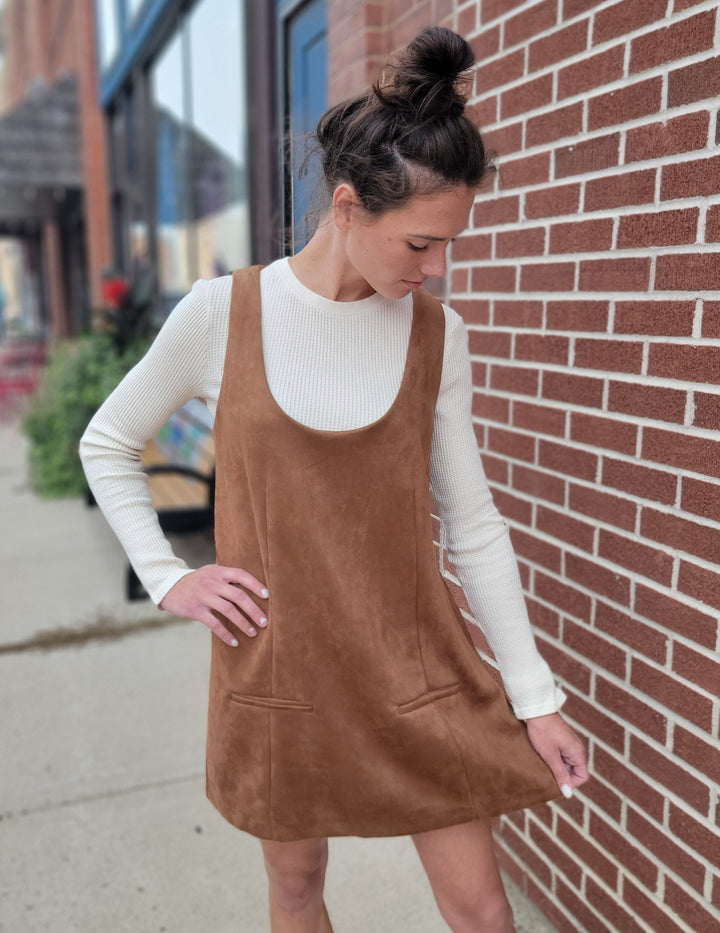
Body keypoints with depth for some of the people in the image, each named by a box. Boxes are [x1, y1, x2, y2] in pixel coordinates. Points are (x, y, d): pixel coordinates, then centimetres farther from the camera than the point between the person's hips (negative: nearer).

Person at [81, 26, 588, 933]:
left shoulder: (435, 333, -4)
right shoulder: (222, 313, -9)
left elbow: (474, 525, -1)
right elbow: (107, 444, 5)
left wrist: (534, 696, 0)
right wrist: (168, 578, -4)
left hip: (416, 667, 1)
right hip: (278, 665, 0)